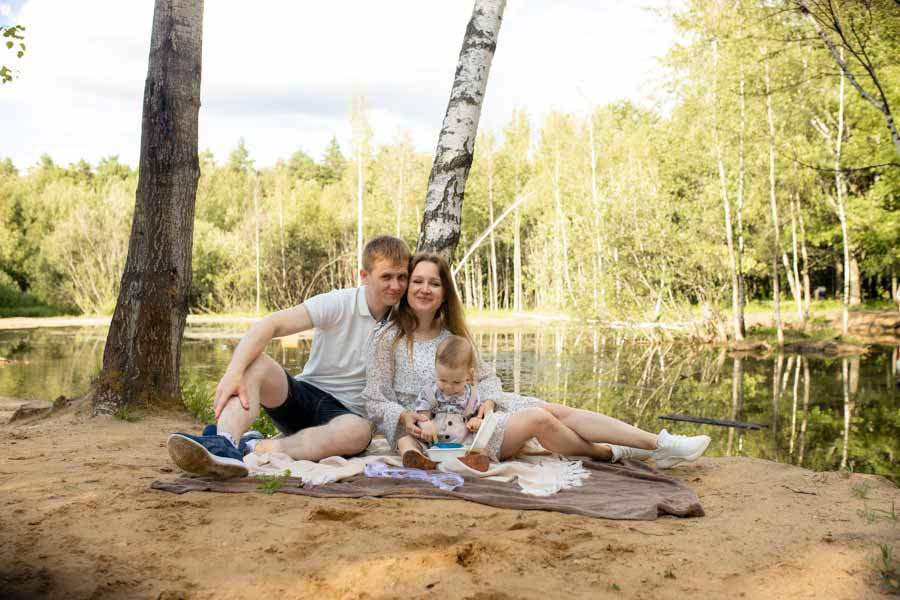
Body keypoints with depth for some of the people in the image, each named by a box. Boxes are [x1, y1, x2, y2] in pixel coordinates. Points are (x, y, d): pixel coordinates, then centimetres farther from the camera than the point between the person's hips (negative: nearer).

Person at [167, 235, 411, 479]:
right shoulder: (338, 304, -9)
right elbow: (270, 325, -20)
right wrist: (234, 372, -35)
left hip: (346, 411, 0)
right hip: (304, 394, 0)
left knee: (357, 431, -38)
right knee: (253, 363, -28)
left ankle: (257, 448, -34)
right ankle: (224, 445, -51)